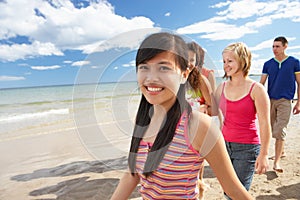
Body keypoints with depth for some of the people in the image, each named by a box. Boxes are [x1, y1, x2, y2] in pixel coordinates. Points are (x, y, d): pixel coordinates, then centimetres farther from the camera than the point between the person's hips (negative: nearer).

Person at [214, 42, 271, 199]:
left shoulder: (256, 89, -10)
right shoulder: (222, 87, 4)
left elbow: (265, 124, -9)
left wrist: (264, 154, -10)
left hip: (247, 149, -4)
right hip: (224, 145, 5)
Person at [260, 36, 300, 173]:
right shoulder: (268, 64, 7)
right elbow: (261, 83, 7)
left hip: (285, 100, -3)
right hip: (270, 100, 3)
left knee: (280, 131, -11)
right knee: (274, 130, 13)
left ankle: (276, 162, -4)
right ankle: (281, 152, 34)